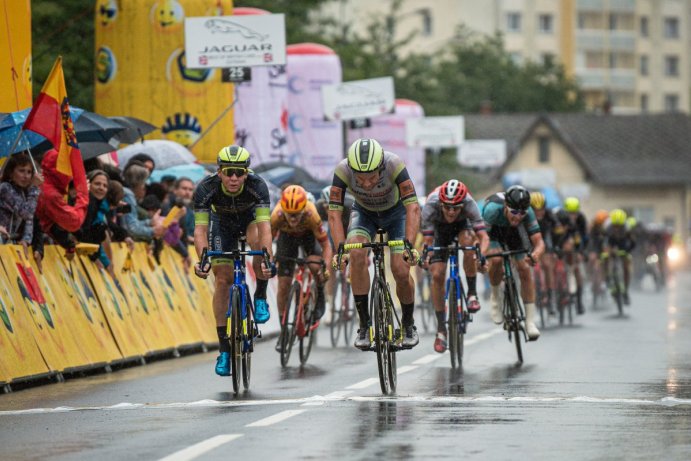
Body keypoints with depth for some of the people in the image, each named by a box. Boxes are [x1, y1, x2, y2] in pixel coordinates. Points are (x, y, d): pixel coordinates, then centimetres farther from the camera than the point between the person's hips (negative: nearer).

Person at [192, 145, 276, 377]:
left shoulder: (257, 185, -36)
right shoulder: (206, 188, -34)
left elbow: (264, 225, -44)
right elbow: (200, 229, -38)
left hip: (250, 217, -1)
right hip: (222, 223, 1)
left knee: (258, 241, -35)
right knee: (222, 280, -9)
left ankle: (260, 297, -11)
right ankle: (224, 348, -3)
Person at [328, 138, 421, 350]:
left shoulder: (394, 165, -37)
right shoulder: (343, 171, -33)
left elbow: (413, 207, -40)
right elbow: (334, 213, -33)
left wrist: (409, 245, -51)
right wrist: (340, 249, -45)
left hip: (395, 212, -1)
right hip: (364, 213, 1)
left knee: (401, 271, -14)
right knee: (357, 254, -27)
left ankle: (408, 323, 14)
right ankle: (364, 323, -16)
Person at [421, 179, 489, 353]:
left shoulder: (469, 203, -38)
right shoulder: (430, 205, -38)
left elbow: (483, 236, -41)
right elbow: (428, 240, -36)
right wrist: (426, 256, -57)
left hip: (462, 224, -1)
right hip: (440, 229, 1)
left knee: (468, 242, -36)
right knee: (437, 275, -12)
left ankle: (472, 294, -17)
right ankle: (441, 329, 0)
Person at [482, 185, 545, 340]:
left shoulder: (528, 212, -34)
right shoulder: (493, 209, -42)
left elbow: (539, 242, -34)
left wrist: (536, 254, -57)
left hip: (513, 230, 2)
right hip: (492, 229, -2)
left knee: (524, 270, -10)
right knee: (496, 260, -30)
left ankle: (530, 321, -2)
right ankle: (495, 297, -1)